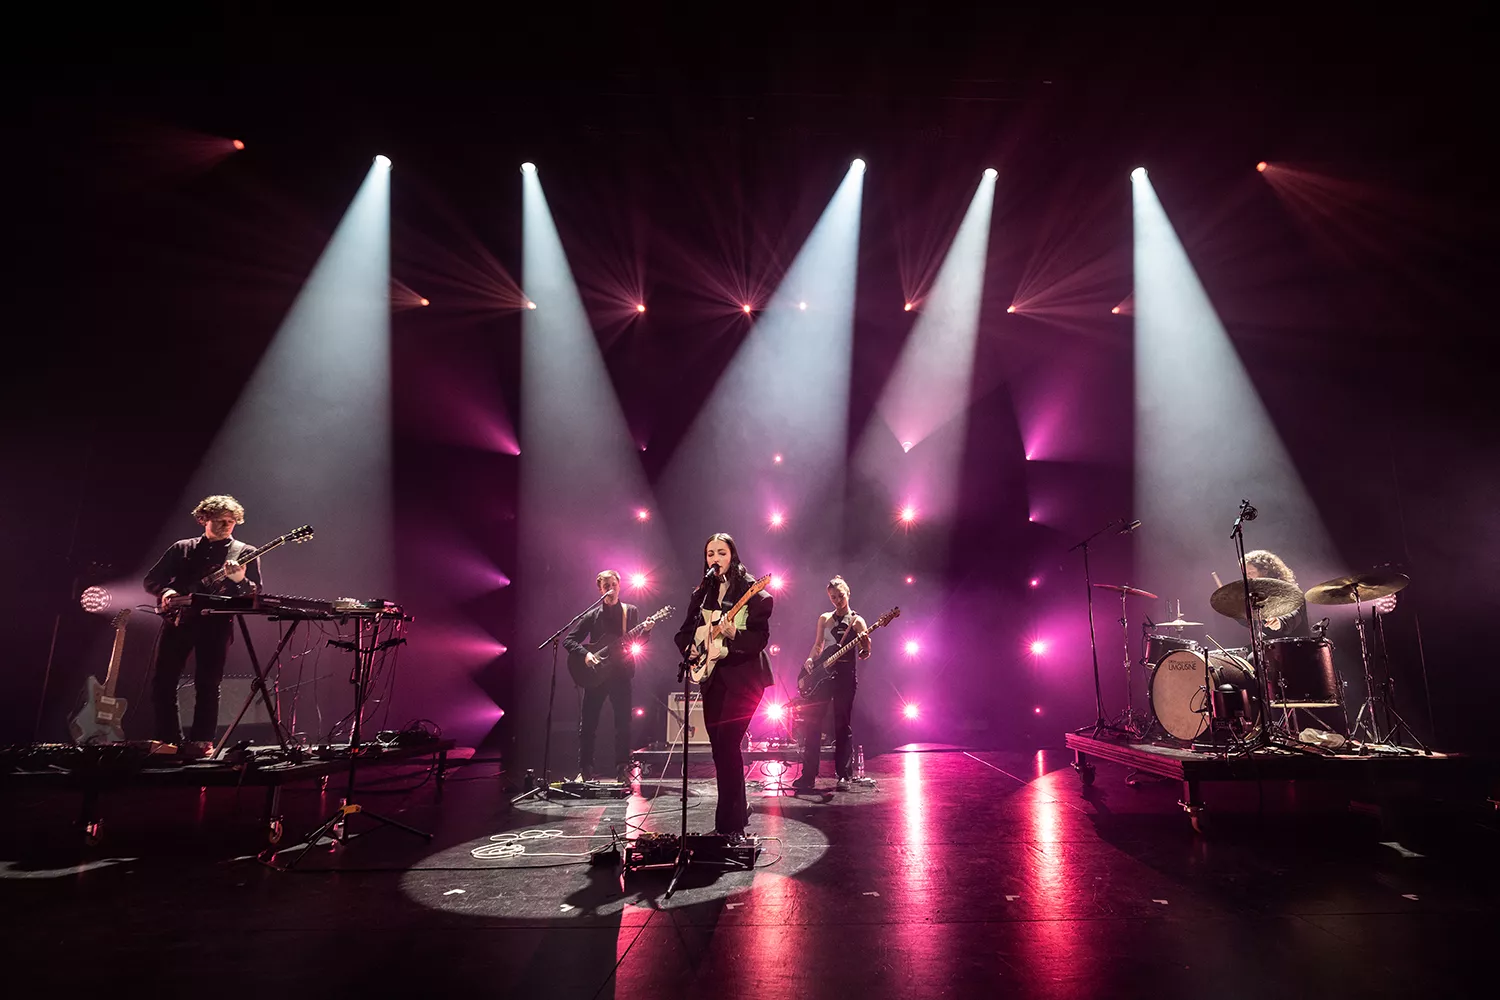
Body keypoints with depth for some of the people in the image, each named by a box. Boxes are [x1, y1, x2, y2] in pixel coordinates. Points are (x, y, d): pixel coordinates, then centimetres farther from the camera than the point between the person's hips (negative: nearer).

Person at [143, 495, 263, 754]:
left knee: (207, 683, -6)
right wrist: (166, 591, -6)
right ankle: (169, 740, 15)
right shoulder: (182, 548, 17)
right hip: (178, 619, 3)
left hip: (216, 623, -3)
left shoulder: (244, 553, 8)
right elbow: (150, 579, 16)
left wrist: (239, 580, -21)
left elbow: (256, 594, 0)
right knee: (162, 680, 2)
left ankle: (201, 742, 3)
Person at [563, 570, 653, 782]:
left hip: (621, 673, 0)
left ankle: (622, 770, 9)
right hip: (596, 673, 0)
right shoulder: (592, 615, 4)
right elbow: (569, 640, 3)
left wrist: (646, 630, -17)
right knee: (588, 723, 3)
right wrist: (585, 653, -14)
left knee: (623, 723, 0)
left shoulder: (631, 611, 7)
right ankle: (585, 770, 14)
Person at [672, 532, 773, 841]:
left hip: (744, 676, -6)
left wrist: (734, 635, -30)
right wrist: (690, 646, -3)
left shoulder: (752, 592, -6)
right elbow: (684, 631, 17)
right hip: (713, 676, 6)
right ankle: (738, 809, 27)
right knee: (719, 746, 9)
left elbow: (760, 638, -13)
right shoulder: (702, 593, 11)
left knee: (727, 743, -14)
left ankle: (730, 825, -5)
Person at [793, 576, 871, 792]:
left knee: (843, 725, -1)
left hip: (845, 675, -4)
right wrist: (810, 660, -1)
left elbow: (864, 654, -4)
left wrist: (864, 648, -27)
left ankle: (845, 775, 7)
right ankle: (808, 774, 6)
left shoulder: (857, 621, 1)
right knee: (812, 721, 0)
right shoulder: (824, 618, 13)